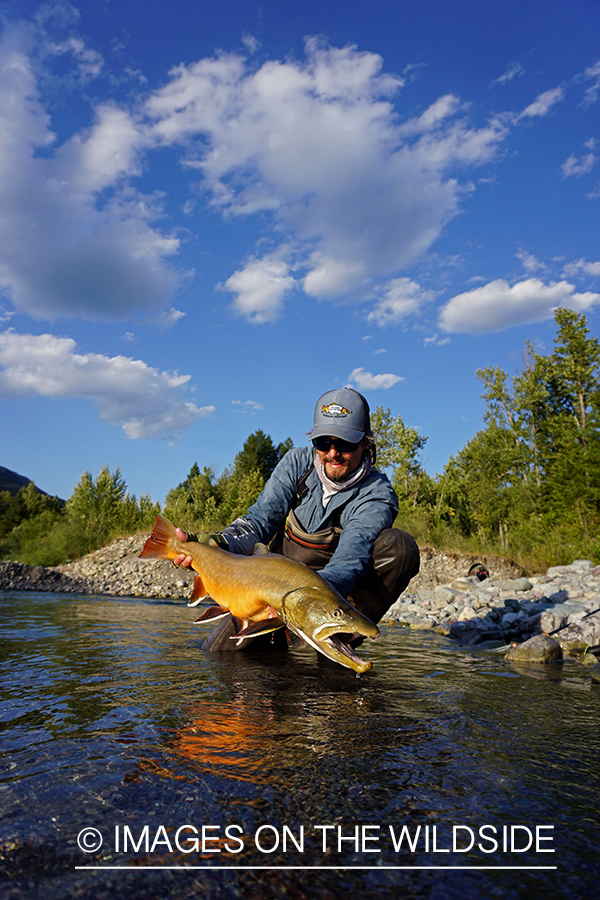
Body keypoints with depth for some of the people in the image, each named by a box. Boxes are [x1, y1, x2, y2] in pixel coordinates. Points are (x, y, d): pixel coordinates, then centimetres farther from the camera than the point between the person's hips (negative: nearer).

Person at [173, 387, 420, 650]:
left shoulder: (376, 495, -20)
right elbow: (260, 519, -12)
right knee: (218, 652, -6)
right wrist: (215, 544, -32)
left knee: (399, 545, -29)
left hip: (339, 589, -3)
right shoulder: (297, 462, -7)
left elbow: (350, 558, -35)